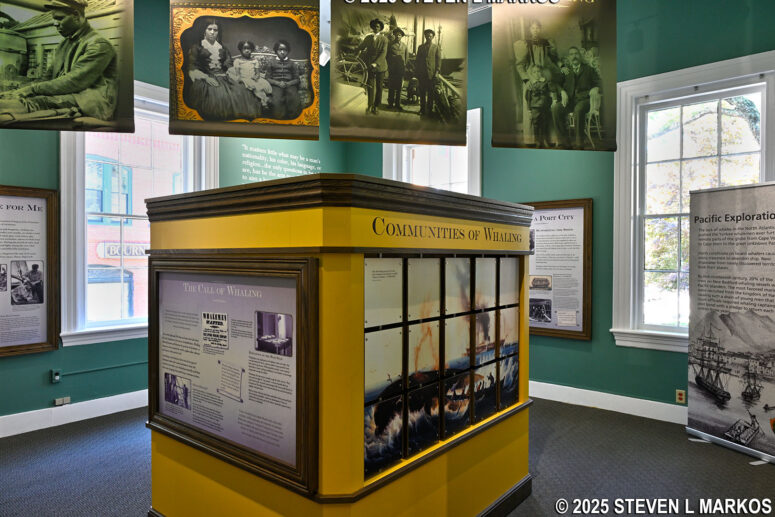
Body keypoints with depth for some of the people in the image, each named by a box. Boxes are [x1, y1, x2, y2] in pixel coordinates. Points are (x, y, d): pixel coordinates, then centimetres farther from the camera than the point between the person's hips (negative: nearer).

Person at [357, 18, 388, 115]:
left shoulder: (384, 39, -3)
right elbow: (360, 48, 19)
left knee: (379, 87, 5)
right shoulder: (368, 38, 6)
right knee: (370, 86, 3)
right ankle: (370, 105, 13)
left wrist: (376, 63, -22)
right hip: (369, 65, 2)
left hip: (380, 66, -2)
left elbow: (383, 53, -13)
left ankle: (376, 106, 14)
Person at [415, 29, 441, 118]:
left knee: (430, 93, 2)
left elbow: (438, 60, 3)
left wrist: (437, 71, -7)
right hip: (421, 74, 2)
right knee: (422, 93, 4)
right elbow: (417, 60, 13)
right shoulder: (420, 47, 13)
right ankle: (422, 109, 12)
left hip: (431, 73, -2)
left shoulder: (436, 47, 6)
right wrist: (416, 71, 5)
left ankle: (429, 110, 9)